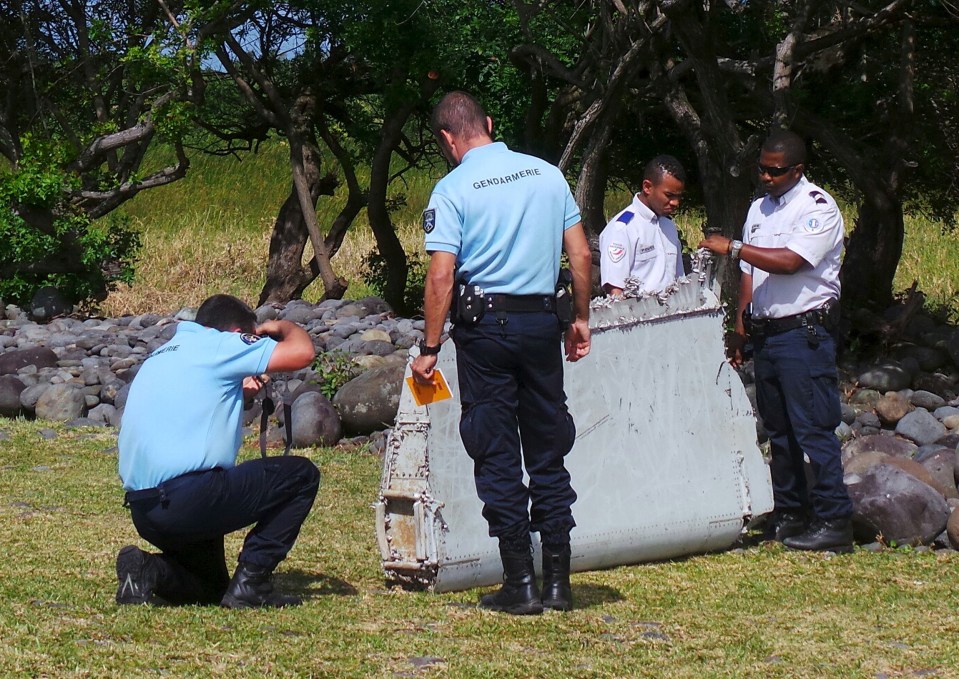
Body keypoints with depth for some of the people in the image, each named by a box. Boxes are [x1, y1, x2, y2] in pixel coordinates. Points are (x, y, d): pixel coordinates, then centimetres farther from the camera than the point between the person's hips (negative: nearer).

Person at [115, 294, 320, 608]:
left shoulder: (163, 355, 23)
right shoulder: (217, 345, -2)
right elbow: (302, 352, -7)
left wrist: (238, 392, 30)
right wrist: (283, 327, 15)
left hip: (141, 509, 9)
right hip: (187, 497, -9)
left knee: (209, 589, 29)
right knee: (302, 475, 4)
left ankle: (149, 571, 0)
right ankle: (250, 583, -1)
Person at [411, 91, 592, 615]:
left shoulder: (454, 189, -7)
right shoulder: (548, 174, 6)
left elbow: (441, 276, -13)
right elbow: (581, 254, 6)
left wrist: (429, 349, -9)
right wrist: (580, 318, 16)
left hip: (487, 325, -4)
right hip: (542, 321, 4)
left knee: (498, 458, 3)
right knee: (548, 453, 11)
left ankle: (520, 583, 3)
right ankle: (557, 581, 12)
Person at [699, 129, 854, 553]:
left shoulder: (818, 207, -9)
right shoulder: (759, 209, 16)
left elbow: (789, 261, -21)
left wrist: (733, 248, -18)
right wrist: (740, 326, 15)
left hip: (805, 331, -8)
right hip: (766, 332, 8)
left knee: (813, 429, -10)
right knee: (778, 430, 11)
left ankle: (833, 522, -8)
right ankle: (788, 516, 18)